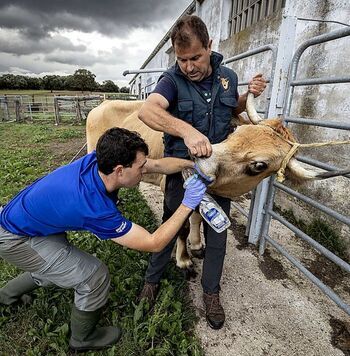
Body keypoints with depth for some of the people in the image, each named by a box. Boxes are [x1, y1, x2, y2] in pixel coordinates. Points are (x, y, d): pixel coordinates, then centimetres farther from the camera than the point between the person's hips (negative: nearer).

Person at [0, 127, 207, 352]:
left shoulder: (100, 159, -20)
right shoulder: (94, 207, -39)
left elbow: (158, 165, -8)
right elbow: (154, 244, -30)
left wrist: (193, 163, -12)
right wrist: (187, 205, -28)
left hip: (26, 214, 8)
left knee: (59, 266, 28)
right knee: (94, 276, -10)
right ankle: (83, 338, 20)